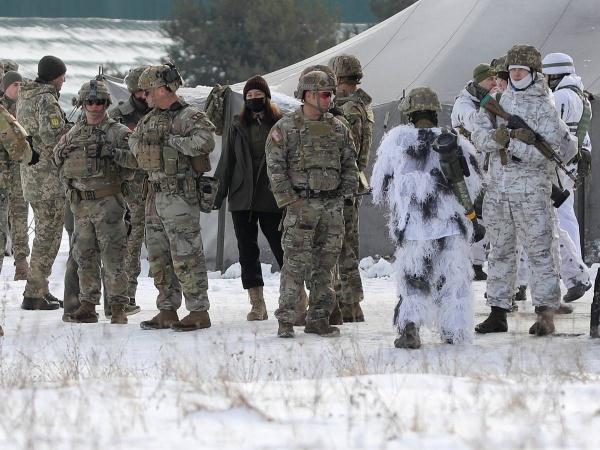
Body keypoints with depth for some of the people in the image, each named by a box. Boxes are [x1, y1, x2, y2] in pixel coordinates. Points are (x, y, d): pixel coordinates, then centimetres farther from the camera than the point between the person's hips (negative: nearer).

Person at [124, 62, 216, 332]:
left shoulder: (189, 117, -11)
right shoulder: (150, 119, 15)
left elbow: (205, 142, -29)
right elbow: (134, 144, 28)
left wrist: (173, 142, -19)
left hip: (180, 195, -9)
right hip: (154, 195, 9)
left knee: (185, 256, -7)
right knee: (158, 256, 12)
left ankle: (199, 312, -3)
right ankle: (167, 311, 19)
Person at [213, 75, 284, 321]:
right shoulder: (238, 125, 11)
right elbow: (227, 161, 12)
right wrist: (218, 194, 6)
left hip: (271, 198, -4)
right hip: (242, 198, 4)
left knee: (281, 246, -1)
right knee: (247, 250, 2)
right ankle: (257, 303, 5)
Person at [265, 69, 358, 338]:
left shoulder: (338, 129, 11)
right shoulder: (285, 128, -3)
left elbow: (349, 161, 20)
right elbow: (275, 167, -5)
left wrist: (349, 185, 6)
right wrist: (289, 200, -11)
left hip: (332, 205, 5)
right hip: (301, 204, -5)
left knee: (325, 264, 7)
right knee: (295, 263, -8)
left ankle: (318, 319, 13)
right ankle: (285, 321, -5)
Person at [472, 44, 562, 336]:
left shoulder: (543, 108, -4)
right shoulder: (499, 102, 11)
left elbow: (549, 151, -13)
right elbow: (478, 134, 1)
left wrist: (513, 143, -23)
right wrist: (496, 138, -20)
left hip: (531, 191, -5)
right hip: (497, 188, 5)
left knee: (540, 250, -7)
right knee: (500, 251, 11)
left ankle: (545, 314, -7)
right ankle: (498, 313, 17)